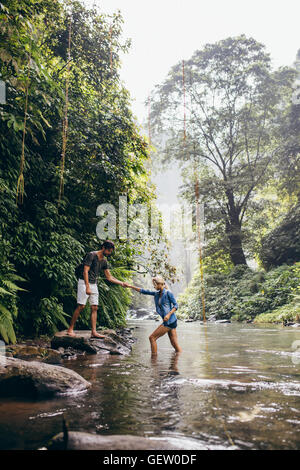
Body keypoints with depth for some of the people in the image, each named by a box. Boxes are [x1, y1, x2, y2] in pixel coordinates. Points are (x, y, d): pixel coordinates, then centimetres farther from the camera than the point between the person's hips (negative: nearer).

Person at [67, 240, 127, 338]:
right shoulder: (91, 255, -10)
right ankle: (70, 329, 0)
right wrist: (87, 287, -23)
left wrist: (121, 283, 8)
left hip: (94, 284, 7)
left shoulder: (104, 261, 12)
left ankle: (94, 332, 1)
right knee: (81, 306, -10)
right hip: (84, 282, -7)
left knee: (94, 308, 1)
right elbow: (85, 271, -16)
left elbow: (109, 277, 17)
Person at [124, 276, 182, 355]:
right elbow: (143, 291, 14)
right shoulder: (157, 293, 12)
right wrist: (130, 286, 12)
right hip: (168, 322, 7)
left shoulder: (168, 293, -9)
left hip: (170, 321, -7)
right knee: (175, 344, 8)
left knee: (152, 337, -3)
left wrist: (169, 314, -20)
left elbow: (176, 305, -8)